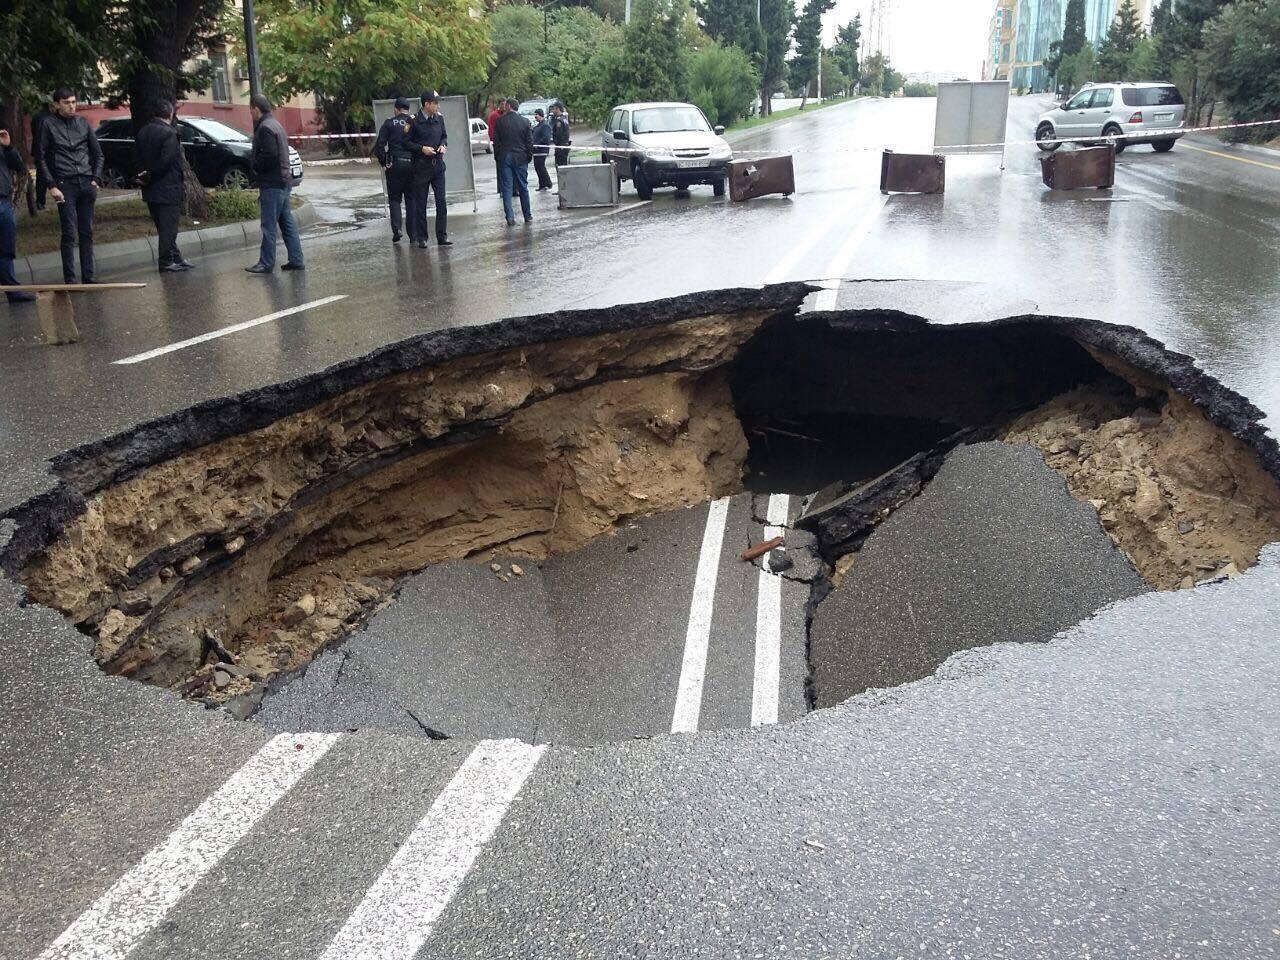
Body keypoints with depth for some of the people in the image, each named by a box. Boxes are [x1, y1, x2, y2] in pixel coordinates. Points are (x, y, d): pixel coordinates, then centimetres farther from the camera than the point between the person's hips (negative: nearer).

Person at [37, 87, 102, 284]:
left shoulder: (83, 123, 10)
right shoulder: (49, 125, 0)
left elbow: (98, 153, 16)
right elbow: (41, 158, 0)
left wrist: (96, 179, 5)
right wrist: (51, 186, -7)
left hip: (86, 184, 4)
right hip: (65, 185, -4)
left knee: (87, 232, 6)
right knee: (69, 233, -7)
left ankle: (88, 276, 11)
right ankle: (69, 279, -4)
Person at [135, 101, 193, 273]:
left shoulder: (142, 132, 10)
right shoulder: (168, 133, -15)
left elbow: (139, 157, 10)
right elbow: (166, 160, -20)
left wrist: (148, 174, 6)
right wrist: (151, 175, -8)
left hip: (150, 188, 8)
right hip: (167, 188, -8)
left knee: (163, 227, 13)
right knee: (168, 227, -1)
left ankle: (176, 258, 19)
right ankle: (166, 262, 1)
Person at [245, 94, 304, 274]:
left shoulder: (265, 128, -15)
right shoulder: (276, 124, 16)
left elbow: (269, 156, -23)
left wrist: (253, 165, -7)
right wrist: (254, 160, 15)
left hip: (272, 185, -10)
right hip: (283, 182, 10)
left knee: (269, 226, -5)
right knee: (287, 223, 11)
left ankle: (266, 263, -1)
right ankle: (296, 260, 12)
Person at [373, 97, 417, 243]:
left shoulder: (389, 123, 0)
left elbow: (379, 145, -5)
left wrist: (383, 163, 4)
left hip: (394, 165, -1)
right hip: (412, 164, 1)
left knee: (394, 198, 8)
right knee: (411, 199, 8)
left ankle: (396, 229, -10)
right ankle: (413, 234, 6)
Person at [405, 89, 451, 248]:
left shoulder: (439, 119, 6)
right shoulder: (415, 122, -9)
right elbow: (407, 142, -5)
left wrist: (443, 145, 0)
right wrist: (421, 148, -16)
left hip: (438, 165, 4)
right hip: (421, 167, -4)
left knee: (442, 202, 0)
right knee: (420, 204, 4)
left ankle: (442, 237, 6)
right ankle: (421, 238, 12)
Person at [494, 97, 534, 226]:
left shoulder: (500, 121, -4)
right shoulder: (524, 121, -1)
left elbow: (496, 140, -1)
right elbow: (530, 141, 2)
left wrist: (497, 155, 9)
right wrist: (529, 156, 12)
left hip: (504, 157, -1)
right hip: (520, 158, 1)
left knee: (507, 188, 1)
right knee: (523, 187, 11)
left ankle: (510, 217, -4)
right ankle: (527, 215, 18)